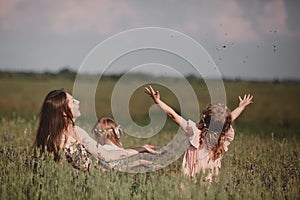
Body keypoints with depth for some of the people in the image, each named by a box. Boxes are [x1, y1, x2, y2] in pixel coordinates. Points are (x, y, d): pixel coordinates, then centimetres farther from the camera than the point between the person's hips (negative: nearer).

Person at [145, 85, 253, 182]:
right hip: (212, 181, 4)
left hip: (193, 177, -4)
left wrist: (157, 101, 3)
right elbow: (231, 118, 19)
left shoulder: (195, 132, -11)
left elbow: (174, 116, -6)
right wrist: (241, 107, 40)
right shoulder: (225, 137, 0)